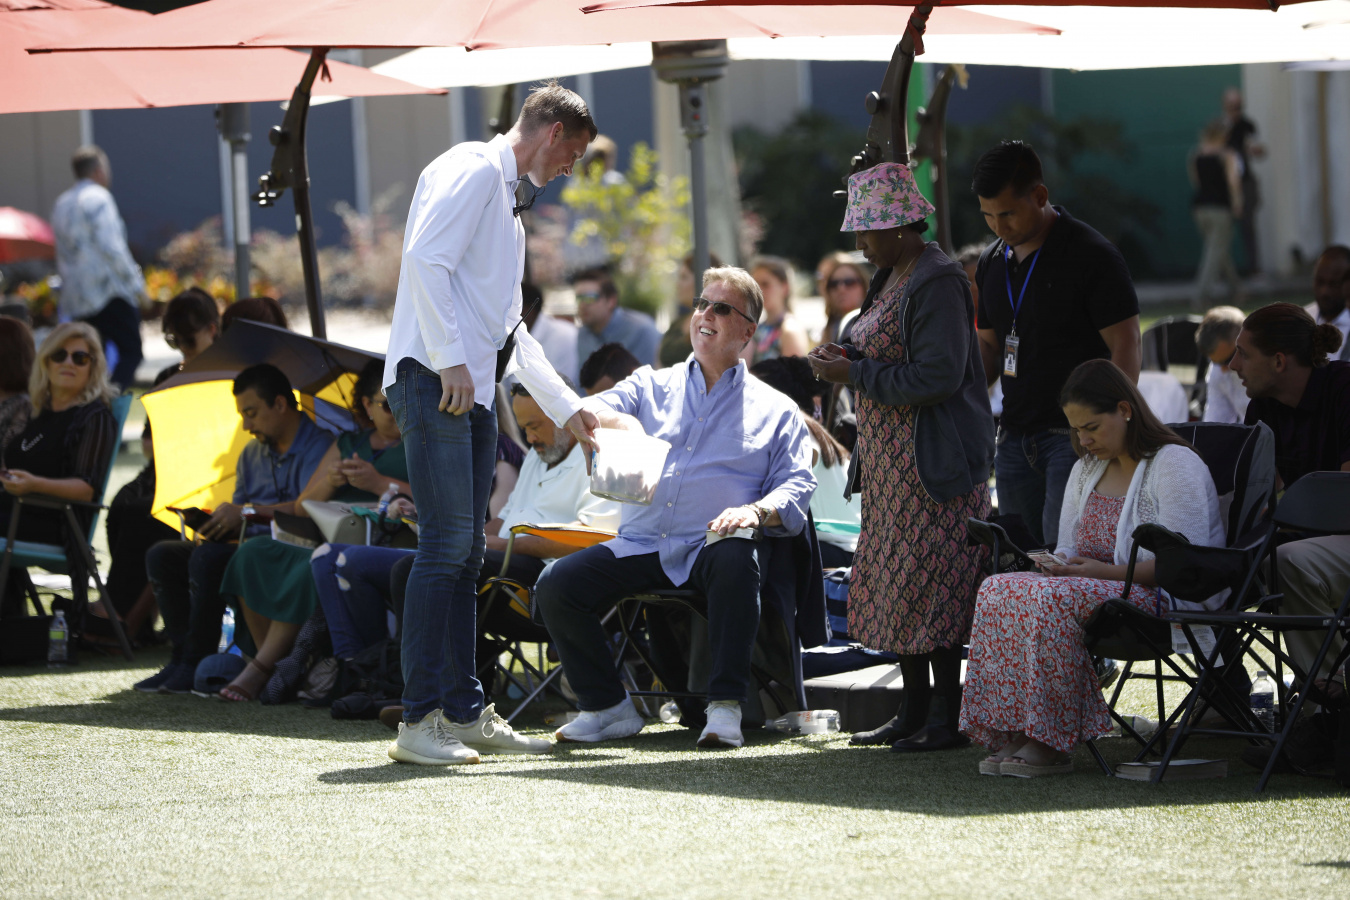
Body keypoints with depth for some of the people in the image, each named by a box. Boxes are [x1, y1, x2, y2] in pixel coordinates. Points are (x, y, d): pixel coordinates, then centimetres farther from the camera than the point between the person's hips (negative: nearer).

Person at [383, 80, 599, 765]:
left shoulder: (510, 203, 27)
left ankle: (464, 712, 11)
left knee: (466, 551, 8)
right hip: (434, 381, -10)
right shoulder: (474, 169, -4)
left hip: (474, 393, 10)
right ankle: (419, 721, -14)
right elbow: (425, 259, -18)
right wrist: (452, 360, -22)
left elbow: (509, 330, 33)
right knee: (446, 543, -14)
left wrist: (566, 407, 35)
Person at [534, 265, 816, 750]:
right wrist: (616, 420, -17)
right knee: (555, 585, -19)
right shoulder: (652, 386, 21)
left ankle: (725, 707, -32)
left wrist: (758, 510, -18)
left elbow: (796, 487, 5)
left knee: (736, 559, -39)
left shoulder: (773, 410, 15)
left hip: (709, 548, -3)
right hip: (640, 544, 3)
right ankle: (608, 708, -2)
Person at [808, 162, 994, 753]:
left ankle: (948, 718, -3)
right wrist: (847, 362, 5)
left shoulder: (937, 284, -15)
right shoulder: (892, 278, 16)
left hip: (932, 463, -10)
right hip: (890, 461, 10)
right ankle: (913, 713, 17)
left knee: (931, 589, -8)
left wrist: (857, 373, -16)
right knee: (895, 587, 11)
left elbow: (937, 377, -22)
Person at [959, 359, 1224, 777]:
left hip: (1163, 600, -8)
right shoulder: (1087, 469, 22)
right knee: (998, 589, -18)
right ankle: (1012, 734, -27)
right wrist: (1058, 564, 0)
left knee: (1051, 599, -34)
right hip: (1102, 588, 8)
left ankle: (1048, 742, -32)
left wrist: (1108, 572, -20)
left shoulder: (1175, 465, -6)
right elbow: (1068, 547, 26)